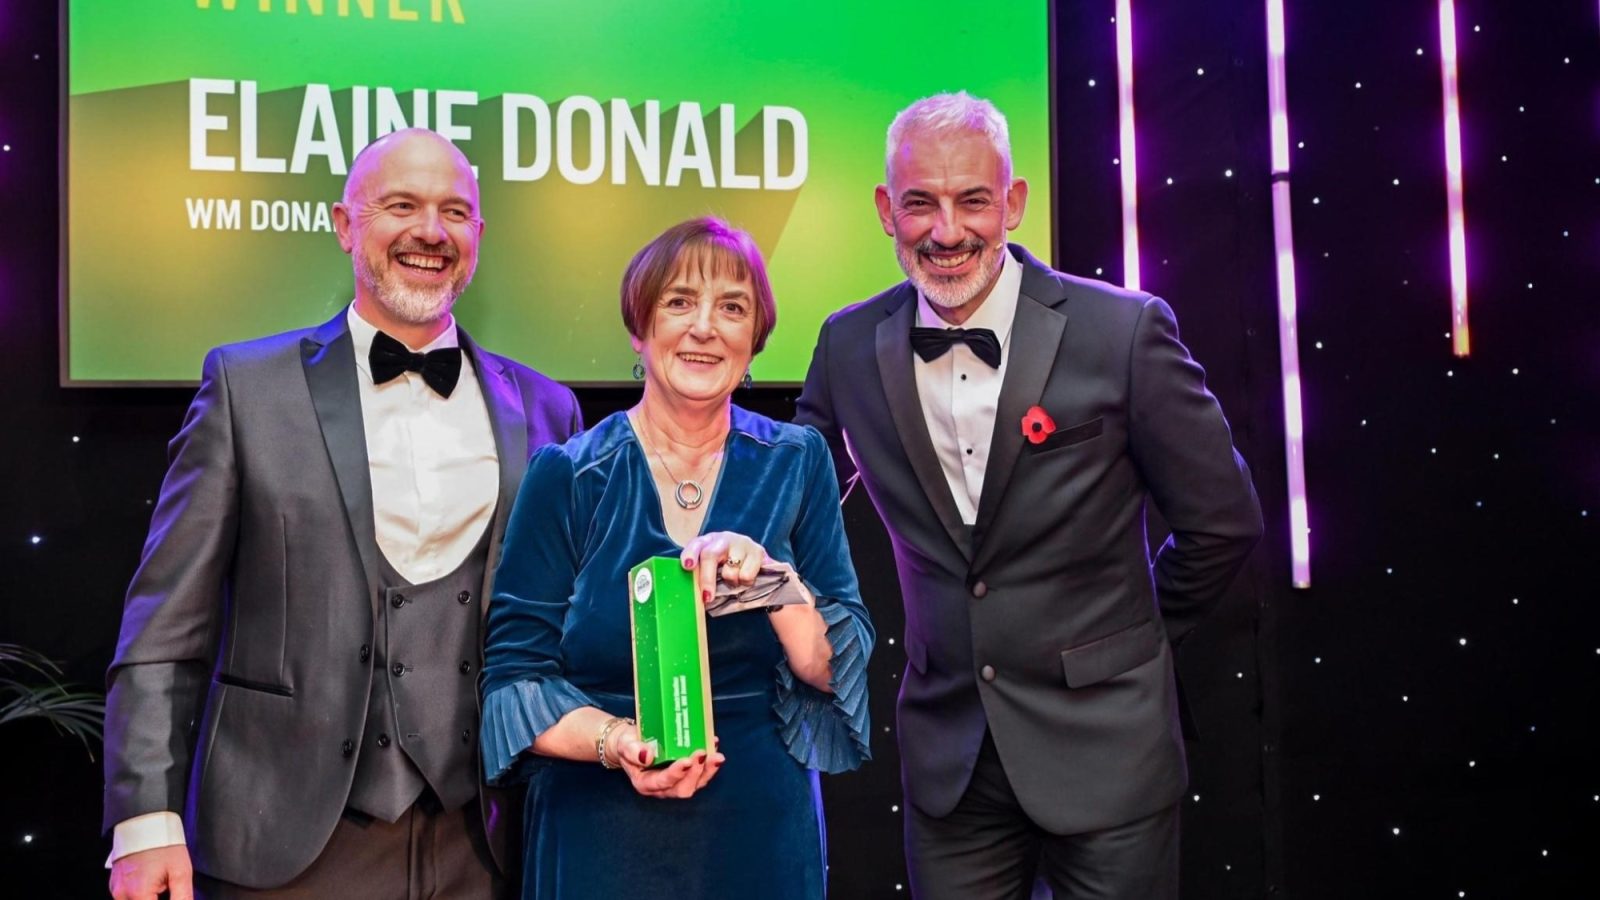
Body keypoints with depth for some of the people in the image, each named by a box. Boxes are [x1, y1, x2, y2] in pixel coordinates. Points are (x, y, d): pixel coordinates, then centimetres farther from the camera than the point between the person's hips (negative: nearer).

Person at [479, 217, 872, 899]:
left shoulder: (796, 465, -2)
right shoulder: (568, 477, -6)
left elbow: (836, 669, -5)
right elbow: (515, 674, -6)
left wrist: (774, 578, -22)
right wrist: (616, 741, -22)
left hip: (761, 831, 2)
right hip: (601, 839, -2)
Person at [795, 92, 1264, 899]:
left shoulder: (1124, 332, -11)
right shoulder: (849, 347, -2)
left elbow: (1223, 522, -2)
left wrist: (1128, 641, 7)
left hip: (1103, 745, -2)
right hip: (946, 750, 3)